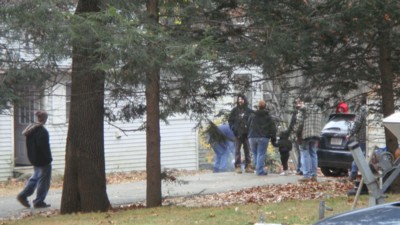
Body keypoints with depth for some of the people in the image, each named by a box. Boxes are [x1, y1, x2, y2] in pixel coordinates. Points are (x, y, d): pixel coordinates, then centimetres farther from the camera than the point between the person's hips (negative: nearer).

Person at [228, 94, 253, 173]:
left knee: (247, 150, 6)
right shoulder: (234, 110, 3)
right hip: (238, 134, -1)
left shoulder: (249, 111, 5)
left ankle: (247, 166, 11)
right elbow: (230, 120, 7)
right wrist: (233, 128, -4)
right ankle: (238, 166, 1)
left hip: (247, 133, 1)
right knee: (237, 150, -1)